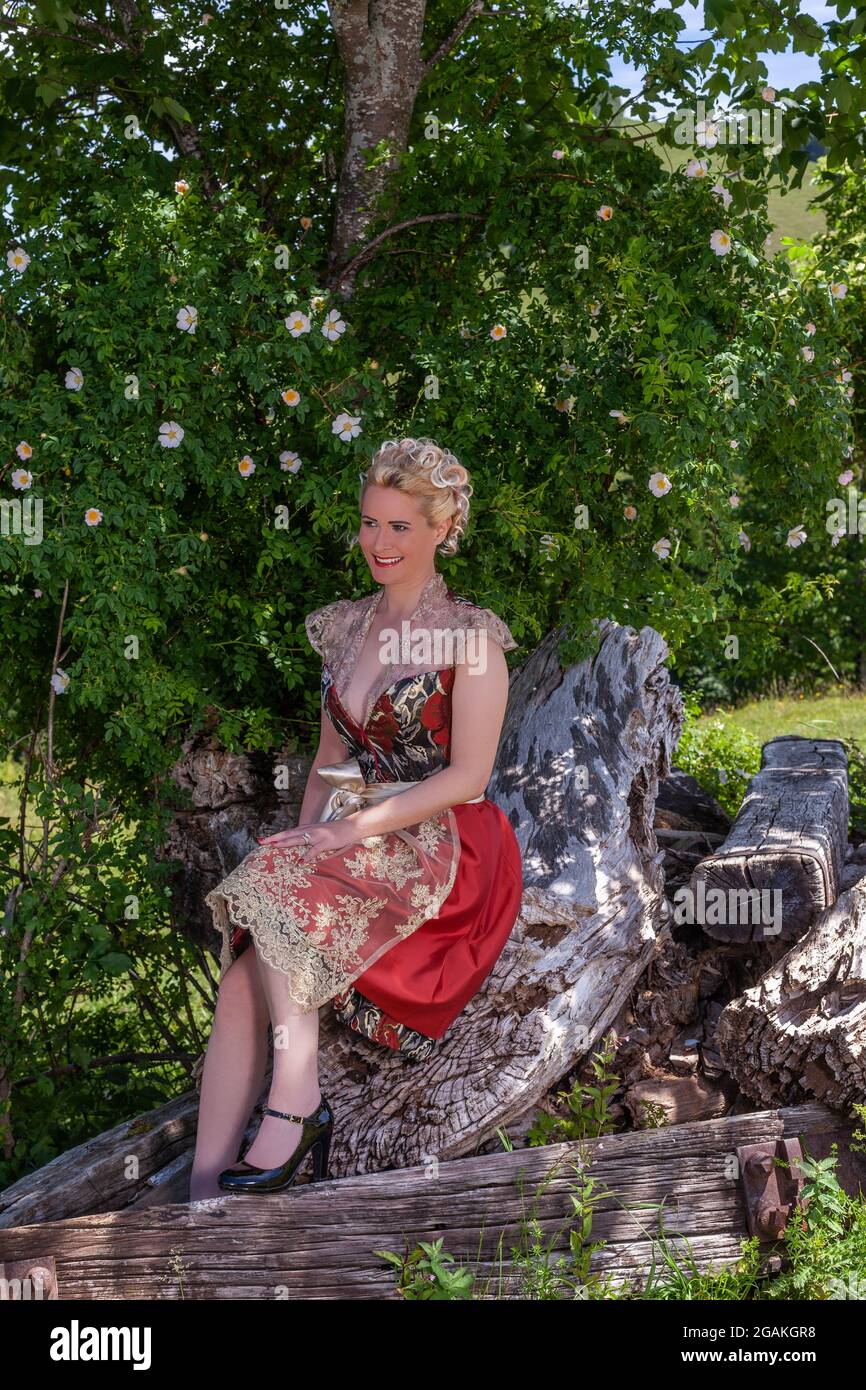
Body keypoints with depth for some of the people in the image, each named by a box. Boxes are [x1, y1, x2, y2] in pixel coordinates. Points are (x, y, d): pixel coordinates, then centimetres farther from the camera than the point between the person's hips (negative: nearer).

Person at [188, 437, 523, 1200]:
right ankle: (205, 1197, -29)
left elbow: (468, 775, -10)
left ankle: (297, 1094, -30)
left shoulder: (471, 636, -4)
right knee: (243, 985, -22)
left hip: (442, 846, -5)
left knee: (270, 880, -33)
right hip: (357, 843, 5)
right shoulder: (345, 627, 16)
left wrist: (352, 830, -16)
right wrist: (306, 837, 1)